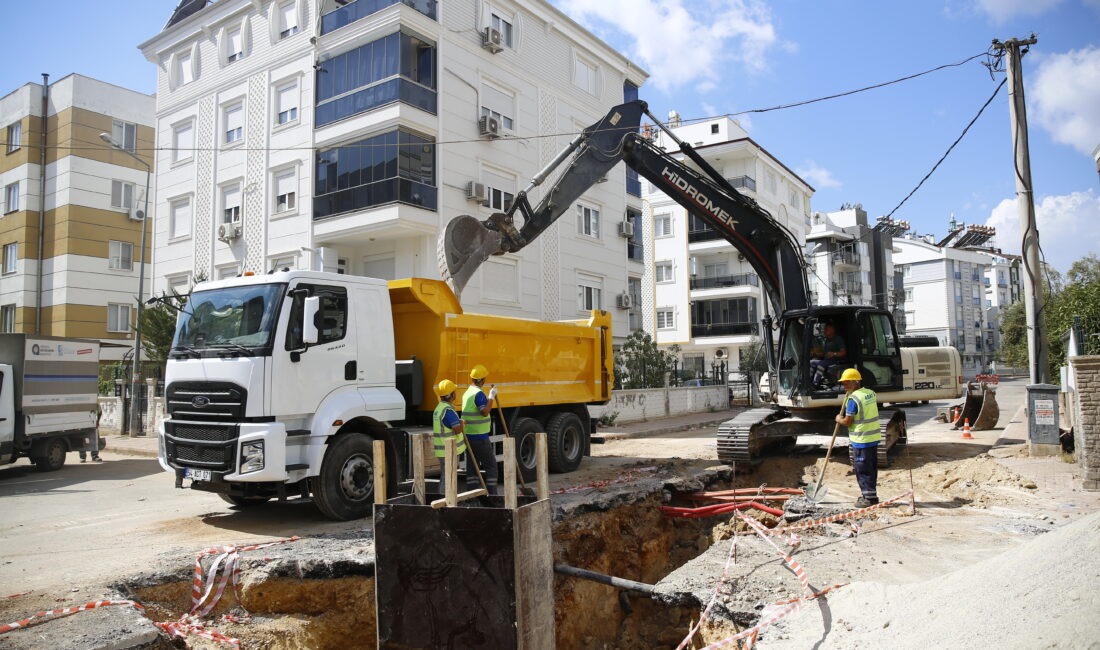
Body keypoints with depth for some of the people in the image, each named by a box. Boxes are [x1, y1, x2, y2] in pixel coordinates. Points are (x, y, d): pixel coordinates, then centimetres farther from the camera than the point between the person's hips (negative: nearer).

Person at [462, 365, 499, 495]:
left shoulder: (467, 393, 13)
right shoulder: (479, 393, -15)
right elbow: (485, 411, -26)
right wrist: (491, 397, -20)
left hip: (469, 436, 9)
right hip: (480, 437, -9)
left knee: (472, 465, 10)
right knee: (490, 465, -2)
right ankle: (491, 493, -5)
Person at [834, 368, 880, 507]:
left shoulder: (853, 398, -18)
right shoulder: (870, 393, 6)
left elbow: (847, 422, -17)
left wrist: (839, 419, 4)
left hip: (861, 440, -8)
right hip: (874, 437, 9)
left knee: (863, 470, 0)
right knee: (871, 468, 16)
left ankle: (869, 497, 3)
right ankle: (870, 494, 25)